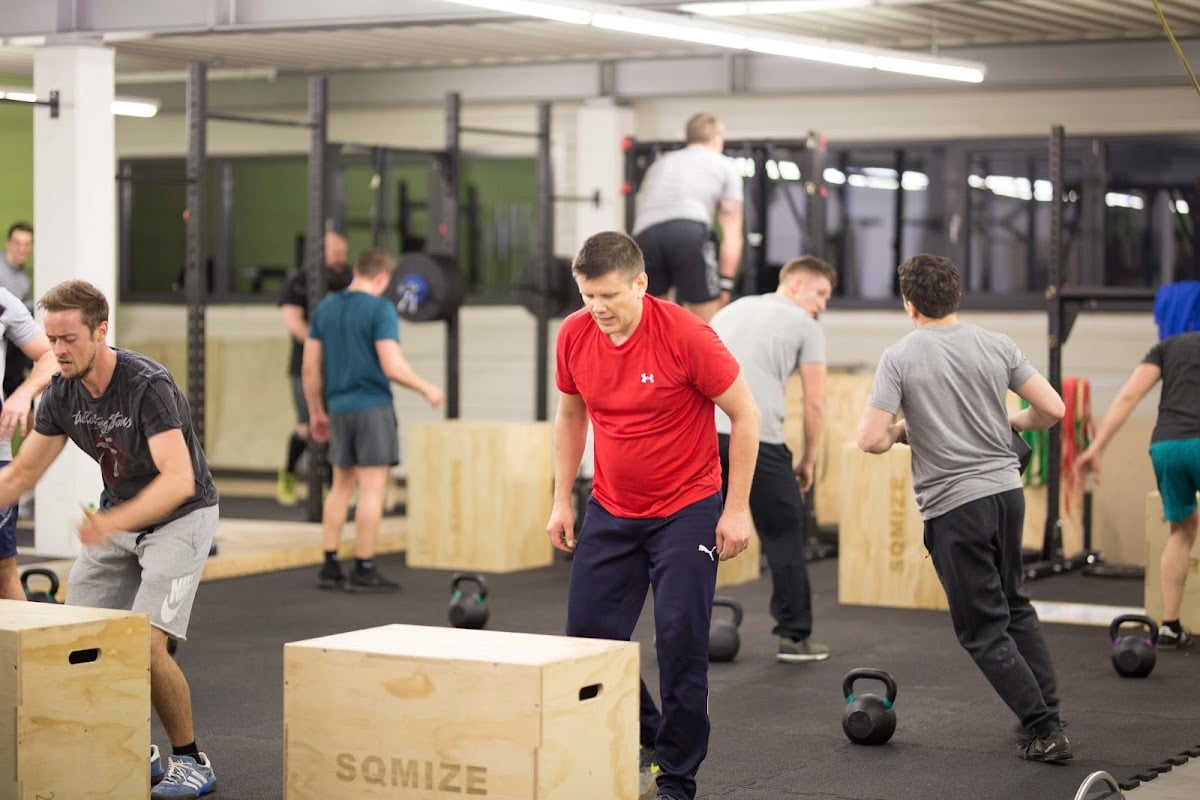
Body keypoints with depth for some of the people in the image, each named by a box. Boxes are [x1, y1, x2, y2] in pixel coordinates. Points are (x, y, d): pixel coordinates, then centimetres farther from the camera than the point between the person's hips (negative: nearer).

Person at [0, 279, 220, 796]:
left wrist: (113, 522, -52)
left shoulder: (148, 385, -29)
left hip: (180, 517, -7)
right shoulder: (62, 393, -8)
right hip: (117, 517, 7)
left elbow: (179, 480, -39)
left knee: (146, 645, -21)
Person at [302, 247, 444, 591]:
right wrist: (426, 389, -3)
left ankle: (330, 567, 14)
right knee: (372, 489, -2)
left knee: (342, 485, 15)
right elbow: (392, 367, -18)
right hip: (372, 407, -6)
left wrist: (316, 412, 19)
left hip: (339, 408, 6)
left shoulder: (325, 308, 9)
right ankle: (364, 570, -1)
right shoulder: (380, 309, -10)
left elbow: (310, 367, 10)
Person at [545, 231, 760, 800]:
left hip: (687, 511, -5)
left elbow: (745, 415, -11)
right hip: (611, 511, 5)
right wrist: (562, 499, 9)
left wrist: (737, 509, -10)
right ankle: (641, 742, 24)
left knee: (680, 641, -8)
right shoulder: (573, 336, -6)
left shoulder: (686, 336, -20)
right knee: (587, 634, 3)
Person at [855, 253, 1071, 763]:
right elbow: (1052, 409, 1)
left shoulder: (900, 357, -9)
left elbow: (870, 440, -15)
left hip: (953, 505, -5)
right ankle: (1048, 714, 25)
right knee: (1016, 606, 24)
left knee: (984, 630, 6)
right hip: (1006, 489, 5)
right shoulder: (997, 346, 2)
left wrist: (900, 430, 7)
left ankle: (1044, 731, 3)